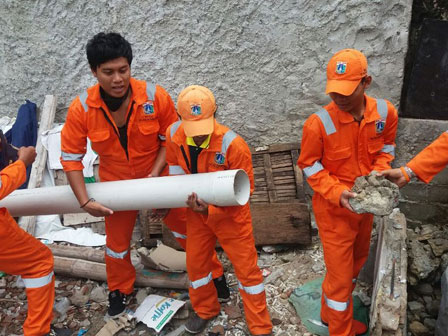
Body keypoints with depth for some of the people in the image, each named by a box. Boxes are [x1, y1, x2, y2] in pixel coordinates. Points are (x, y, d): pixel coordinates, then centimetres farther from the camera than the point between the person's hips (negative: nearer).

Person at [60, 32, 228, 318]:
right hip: (116, 185, 2)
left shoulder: (155, 96, -24)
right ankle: (120, 290, 47)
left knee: (185, 228, 11)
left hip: (159, 177, -1)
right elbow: (71, 156, -12)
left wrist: (155, 173, -19)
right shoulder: (81, 109, -21)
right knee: (117, 242, 18)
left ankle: (213, 273, 37)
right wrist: (85, 201, -16)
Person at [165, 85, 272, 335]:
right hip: (197, 212, 5)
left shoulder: (233, 144, -31)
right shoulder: (174, 135, -16)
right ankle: (205, 310, 48)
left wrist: (211, 208, -34)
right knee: (196, 263, 19)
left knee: (247, 269, 8)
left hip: (231, 214, -4)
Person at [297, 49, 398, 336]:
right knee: (340, 275, 6)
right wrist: (338, 194, -26)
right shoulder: (319, 123, -24)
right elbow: (311, 167, -13)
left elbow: (386, 150, 5)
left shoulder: (385, 112, -11)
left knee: (356, 262, 24)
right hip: (334, 210, -6)